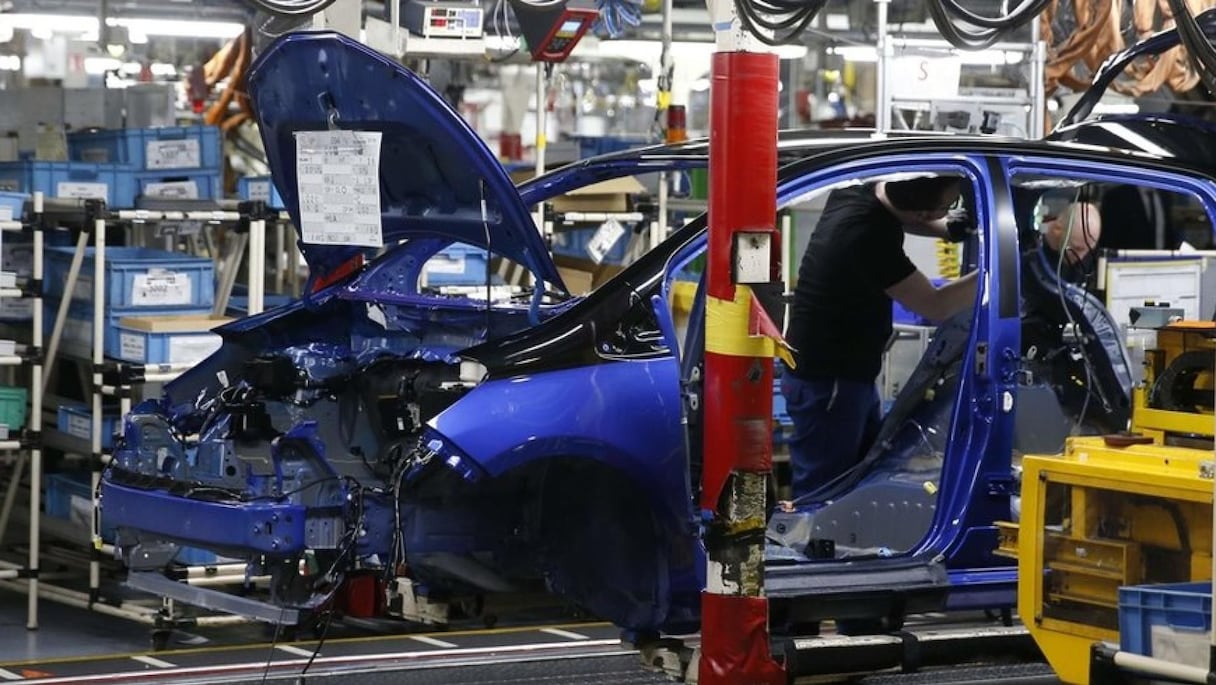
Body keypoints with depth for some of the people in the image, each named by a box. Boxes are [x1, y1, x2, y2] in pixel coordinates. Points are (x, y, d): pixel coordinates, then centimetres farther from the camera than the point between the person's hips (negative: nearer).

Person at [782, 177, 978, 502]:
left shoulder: (864, 194, -4)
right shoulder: (867, 236, -30)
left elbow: (902, 221, 21)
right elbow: (935, 306, -22)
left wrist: (951, 228, 2)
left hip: (848, 374, 10)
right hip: (825, 381, -10)